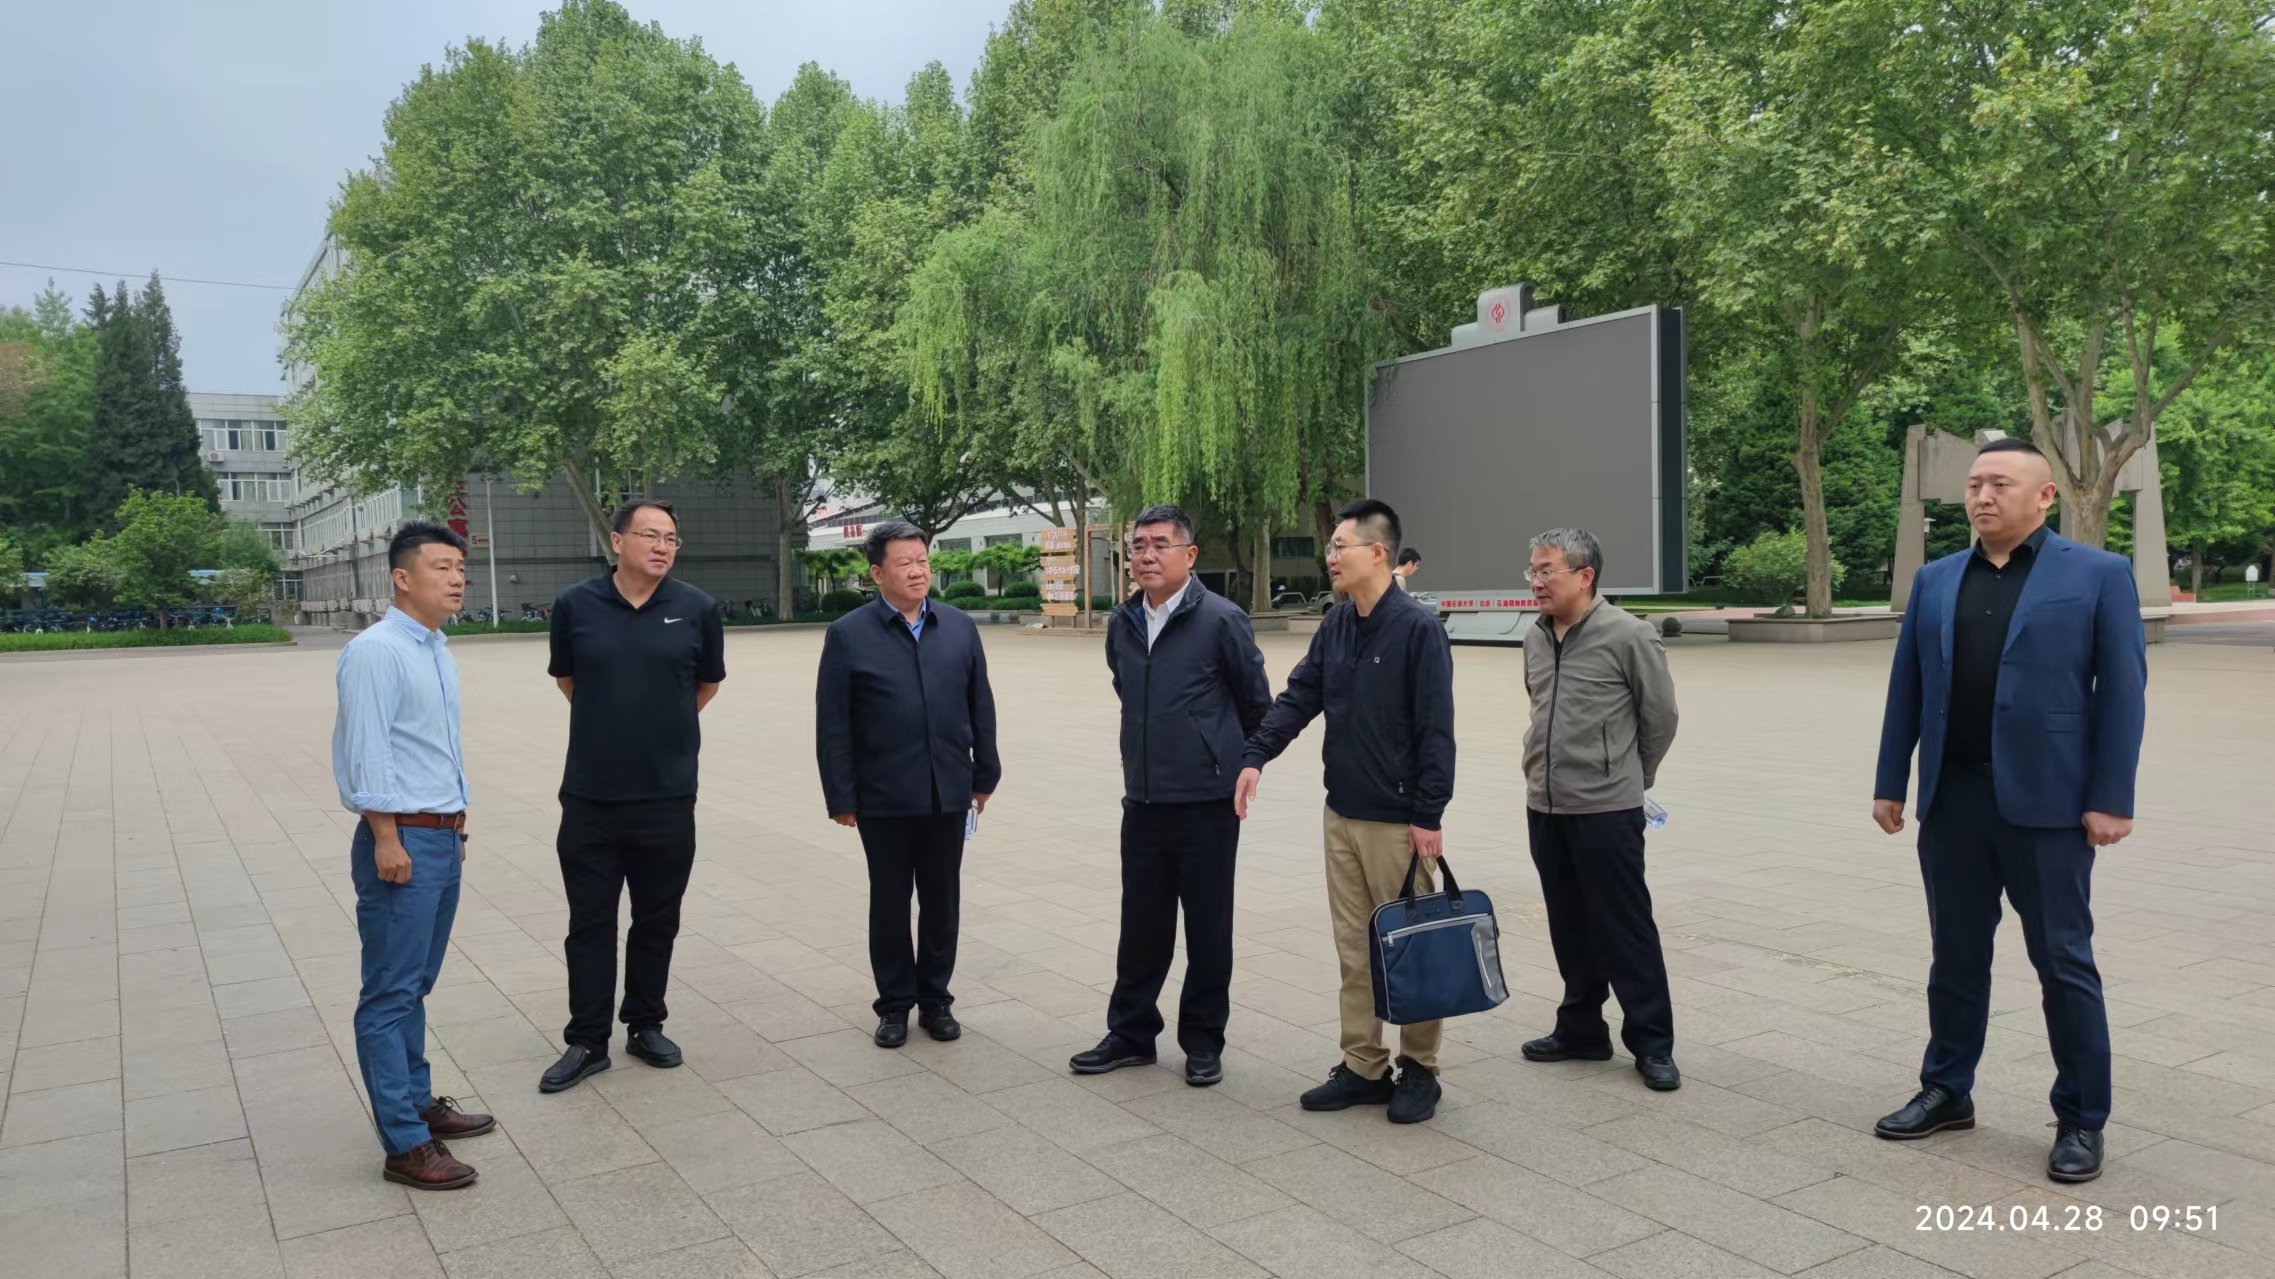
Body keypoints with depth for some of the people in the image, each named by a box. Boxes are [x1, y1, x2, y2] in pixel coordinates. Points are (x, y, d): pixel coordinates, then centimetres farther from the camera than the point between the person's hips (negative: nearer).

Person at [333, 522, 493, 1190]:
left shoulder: (438, 651, 14)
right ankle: (405, 1144, 2)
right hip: (401, 841, -9)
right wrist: (388, 839, -18)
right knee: (390, 995, -2)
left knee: (416, 986, 18)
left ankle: (416, 1102, 30)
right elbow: (368, 753, -17)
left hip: (443, 838, 9)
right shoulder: (375, 652, -13)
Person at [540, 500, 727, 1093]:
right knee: (590, 923, 8)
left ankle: (646, 1026, 28)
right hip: (590, 795, 0)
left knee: (657, 921, 12)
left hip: (668, 795, 0)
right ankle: (587, 1042, 19)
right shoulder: (575, 604, -2)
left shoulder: (697, 609, -3)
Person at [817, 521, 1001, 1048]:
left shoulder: (960, 627, 6)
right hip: (884, 799, -2)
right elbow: (832, 725, -4)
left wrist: (985, 774, 8)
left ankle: (935, 998, 26)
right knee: (890, 904, 8)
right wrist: (840, 796, -7)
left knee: (942, 901, 11)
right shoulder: (848, 635, -4)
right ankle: (895, 1004, 22)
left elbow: (980, 706, 10)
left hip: (949, 793, 3)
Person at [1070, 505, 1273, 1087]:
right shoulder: (1121, 624, 6)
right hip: (1142, 800, 5)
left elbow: (1257, 703, 0)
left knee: (1208, 927, 7)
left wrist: (1238, 762, 11)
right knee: (1141, 924, 13)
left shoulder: (1222, 619, -11)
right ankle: (1130, 1032, 26)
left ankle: (1203, 1041, 20)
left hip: (1207, 802, -5)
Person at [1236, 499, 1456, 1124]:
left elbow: (1436, 729, -15)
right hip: (1342, 814, 7)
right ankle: (1363, 1067, 23)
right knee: (1354, 951, 12)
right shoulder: (1335, 625, 7)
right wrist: (1255, 756, -7)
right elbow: (1300, 696, 7)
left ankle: (1419, 1070, 19)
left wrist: (1429, 815, -17)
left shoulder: (1417, 628, -14)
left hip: (1397, 820, -7)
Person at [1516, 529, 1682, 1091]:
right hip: (1545, 808, 6)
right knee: (1570, 929, 16)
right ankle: (1581, 1030, 28)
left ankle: (1652, 1044, 12)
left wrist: (1628, 777, 8)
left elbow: (1660, 717, -3)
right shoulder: (1537, 638, 8)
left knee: (1625, 929, 1)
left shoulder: (1628, 635, -11)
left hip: (1607, 812, -6)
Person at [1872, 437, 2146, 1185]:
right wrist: (1891, 781, 8)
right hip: (1952, 796, 4)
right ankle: (1947, 1091, 26)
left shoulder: (2098, 575, -1)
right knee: (1955, 956, 13)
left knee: (2064, 963, 5)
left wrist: (2110, 799, -10)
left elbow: (2123, 692, -5)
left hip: (2046, 800, -4)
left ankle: (2082, 1121, 18)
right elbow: (1907, 688, 11)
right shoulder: (1935, 581, 11)